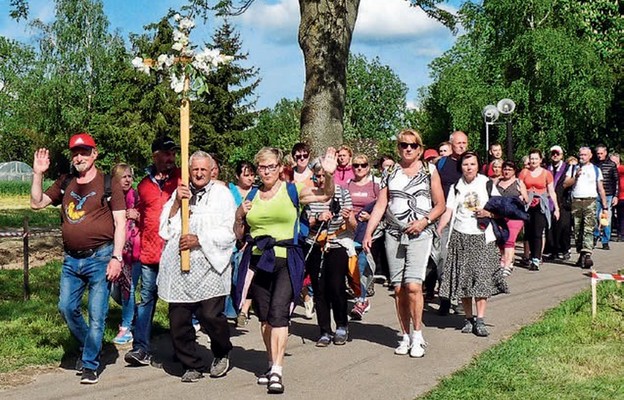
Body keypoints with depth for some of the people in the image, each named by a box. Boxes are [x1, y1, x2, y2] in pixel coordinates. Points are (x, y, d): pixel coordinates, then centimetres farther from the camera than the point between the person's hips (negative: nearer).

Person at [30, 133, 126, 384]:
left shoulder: (108, 184, -3)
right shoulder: (65, 183, 11)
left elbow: (120, 223, -5)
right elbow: (37, 203, 10)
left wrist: (117, 257, -12)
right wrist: (38, 174, 0)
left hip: (100, 257, -5)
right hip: (71, 259, 5)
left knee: (97, 314, -1)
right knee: (67, 308, 7)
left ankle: (90, 364, 11)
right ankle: (89, 347, 30)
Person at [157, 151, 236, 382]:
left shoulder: (221, 194, 7)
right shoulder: (179, 193, 17)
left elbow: (228, 232, -3)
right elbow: (165, 229, 10)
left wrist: (199, 239, -13)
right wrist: (177, 203, -2)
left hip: (209, 267, -3)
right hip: (178, 268, 4)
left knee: (211, 316, -11)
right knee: (178, 321, 2)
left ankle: (222, 354, 19)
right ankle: (192, 365, 20)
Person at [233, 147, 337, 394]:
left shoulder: (292, 191, 1)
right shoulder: (251, 196, 11)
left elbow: (325, 195, -8)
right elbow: (239, 235, 17)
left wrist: (329, 175, -25)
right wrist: (240, 216, -2)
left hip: (286, 260, -4)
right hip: (257, 260, 4)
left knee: (278, 314, -15)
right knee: (264, 317, 11)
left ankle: (277, 372, -14)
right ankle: (272, 364, 25)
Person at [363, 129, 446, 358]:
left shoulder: (429, 170, 8)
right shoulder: (391, 173, 13)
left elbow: (440, 205, 8)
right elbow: (380, 205, 8)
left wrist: (425, 221, -10)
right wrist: (368, 233, -1)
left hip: (420, 234, -3)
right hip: (394, 233, 3)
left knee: (413, 285, -15)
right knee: (398, 289, 2)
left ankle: (417, 337, -3)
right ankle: (405, 336, 13)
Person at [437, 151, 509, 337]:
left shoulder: (486, 184, 5)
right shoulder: (456, 187, 8)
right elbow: (448, 211, 0)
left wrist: (489, 213, -11)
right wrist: (438, 230, -14)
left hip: (481, 237, -1)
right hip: (460, 237, 2)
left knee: (482, 277, -9)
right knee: (462, 278, 2)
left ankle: (480, 320, -7)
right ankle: (469, 318, 13)